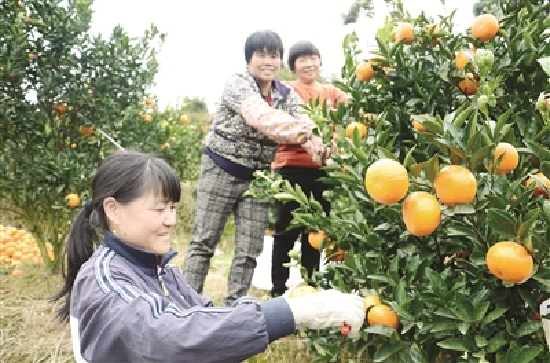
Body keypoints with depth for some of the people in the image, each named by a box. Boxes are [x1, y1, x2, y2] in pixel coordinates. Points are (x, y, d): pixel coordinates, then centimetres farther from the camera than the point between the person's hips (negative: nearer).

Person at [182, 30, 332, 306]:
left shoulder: (288, 96, 3)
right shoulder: (237, 84, -13)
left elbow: (301, 124, -16)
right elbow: (259, 115, -34)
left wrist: (318, 148, -40)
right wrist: (296, 129, -52)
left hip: (258, 177, 5)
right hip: (221, 171, -4)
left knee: (249, 251, 5)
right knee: (203, 242, 3)